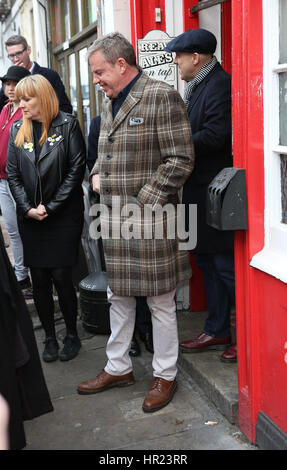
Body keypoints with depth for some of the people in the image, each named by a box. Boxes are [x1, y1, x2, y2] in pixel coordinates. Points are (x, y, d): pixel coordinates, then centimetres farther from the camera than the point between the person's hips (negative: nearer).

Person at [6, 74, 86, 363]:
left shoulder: (67, 125, -3)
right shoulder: (17, 130, 9)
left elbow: (76, 168, -7)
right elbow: (13, 174, 6)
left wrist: (51, 207, -10)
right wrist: (28, 209, -6)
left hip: (64, 217, -4)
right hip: (30, 218, 4)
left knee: (61, 276, -2)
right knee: (39, 279, 6)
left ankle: (72, 334, 18)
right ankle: (49, 337, 20)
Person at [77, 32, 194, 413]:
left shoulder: (161, 97, -10)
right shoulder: (109, 103, 16)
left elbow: (180, 159, -15)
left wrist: (146, 202, -16)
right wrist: (96, 174, 7)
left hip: (149, 219, -8)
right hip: (114, 219, 8)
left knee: (160, 301, 5)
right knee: (118, 296, 16)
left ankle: (165, 376, 21)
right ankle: (118, 368, 32)